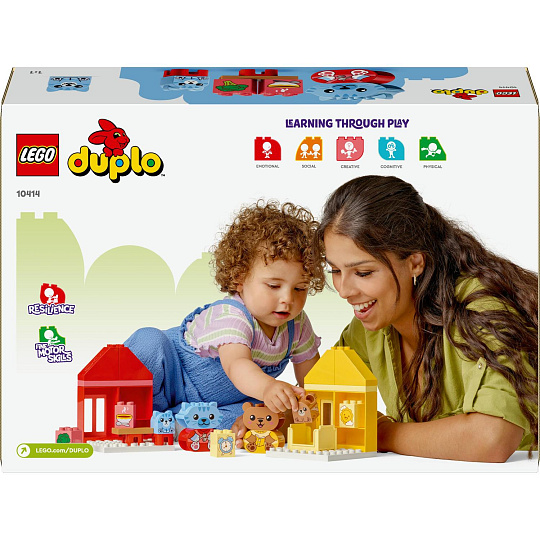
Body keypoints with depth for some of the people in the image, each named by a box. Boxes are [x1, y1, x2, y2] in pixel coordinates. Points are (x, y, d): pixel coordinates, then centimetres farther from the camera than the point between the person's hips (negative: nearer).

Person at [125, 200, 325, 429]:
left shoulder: (297, 324, -8)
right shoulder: (231, 316, -31)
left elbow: (310, 373, 7)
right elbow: (236, 364, -51)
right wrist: (266, 387, -71)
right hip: (171, 383, -6)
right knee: (150, 341, -33)